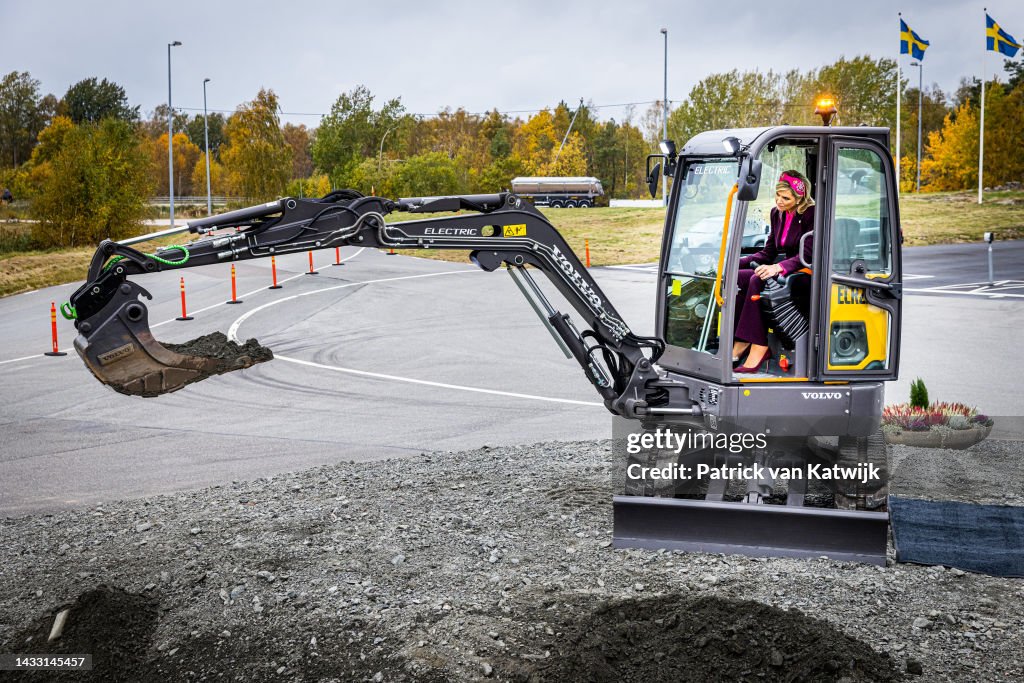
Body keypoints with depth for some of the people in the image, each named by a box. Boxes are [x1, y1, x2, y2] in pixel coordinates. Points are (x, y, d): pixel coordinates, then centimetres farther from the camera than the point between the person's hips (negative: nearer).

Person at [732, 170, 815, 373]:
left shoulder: (812, 215, -10)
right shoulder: (777, 213, 13)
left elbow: (807, 255, -20)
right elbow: (768, 253, 13)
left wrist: (779, 267, -37)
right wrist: (735, 263, -1)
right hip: (789, 271, 8)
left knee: (758, 281, -32)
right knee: (737, 277, -16)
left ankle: (758, 349, -36)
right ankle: (740, 345, -23)